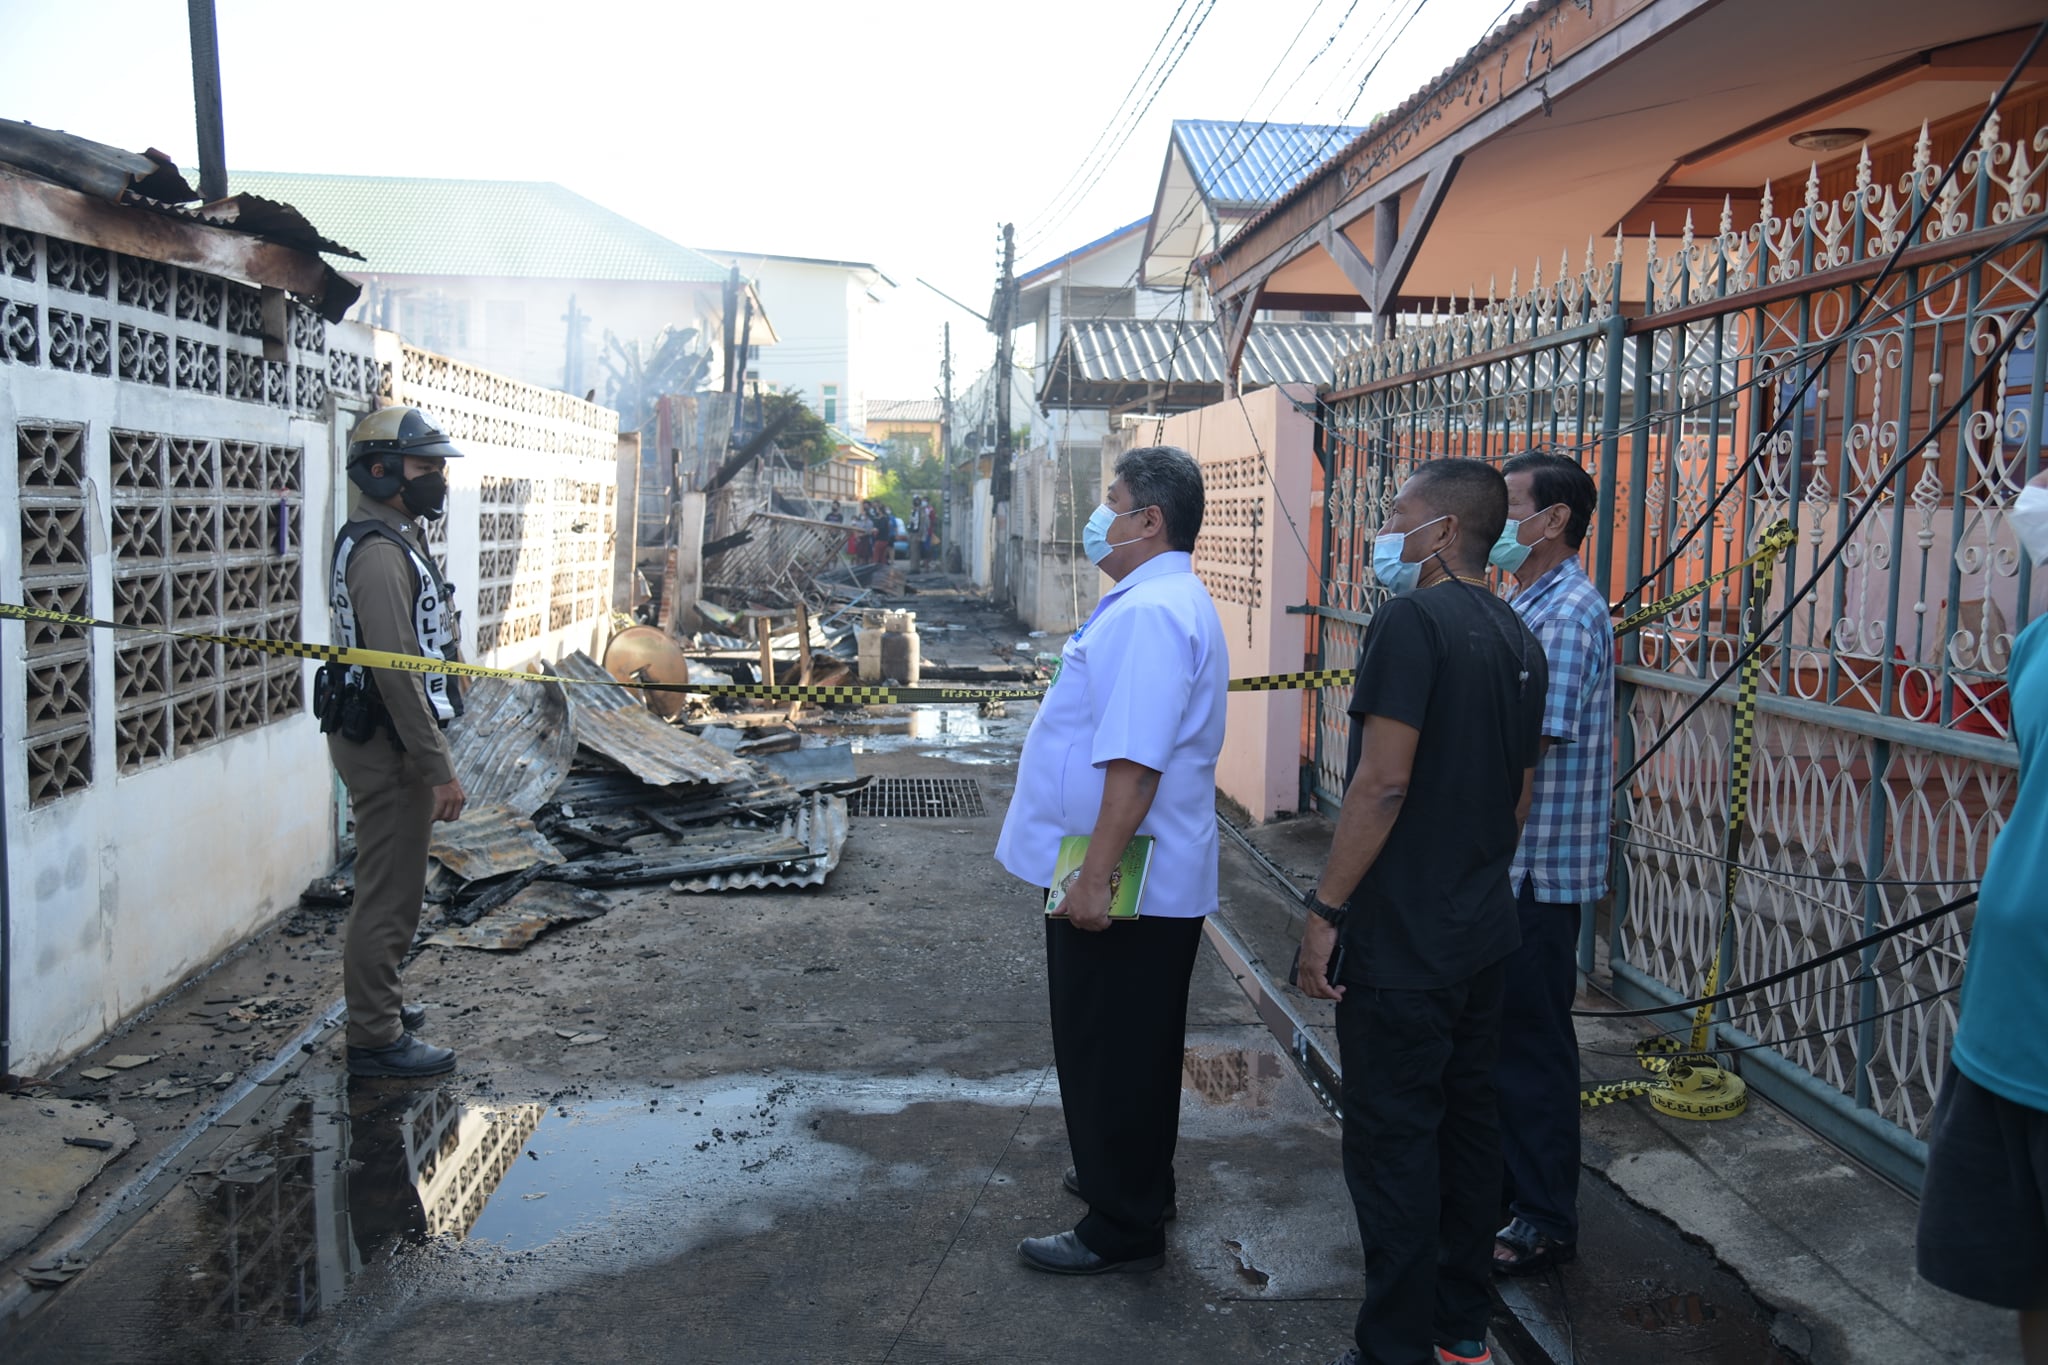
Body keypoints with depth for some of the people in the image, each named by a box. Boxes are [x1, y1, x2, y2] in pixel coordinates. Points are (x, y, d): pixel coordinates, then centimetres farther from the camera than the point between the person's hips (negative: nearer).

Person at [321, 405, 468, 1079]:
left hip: (383, 740, 11)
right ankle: (376, 1038, 6)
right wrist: (439, 769, -23)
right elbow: (397, 672, -25)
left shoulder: (393, 540, 15)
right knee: (390, 892, -3)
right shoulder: (380, 552, -19)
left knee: (390, 887, 21)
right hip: (388, 748, -11)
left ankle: (378, 1003, 36)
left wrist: (430, 758, 23)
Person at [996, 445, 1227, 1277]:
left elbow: (1134, 762, -30)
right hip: (1152, 885, 11)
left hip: (1123, 887, -11)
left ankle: (1121, 1229, 16)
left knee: (1112, 1054, 3)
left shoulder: (1149, 614, -22)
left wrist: (1095, 876, -28)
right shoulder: (1160, 601, 14)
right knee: (1130, 1049, 23)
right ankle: (1134, 1182, 39)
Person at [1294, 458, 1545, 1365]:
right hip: (1483, 932, 9)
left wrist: (1326, 909, -17)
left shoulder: (1414, 620, -16)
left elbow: (1383, 782, -22)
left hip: (1401, 941, -9)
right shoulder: (1516, 637, 10)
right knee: (1466, 1119, 17)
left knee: (1392, 1141, 0)